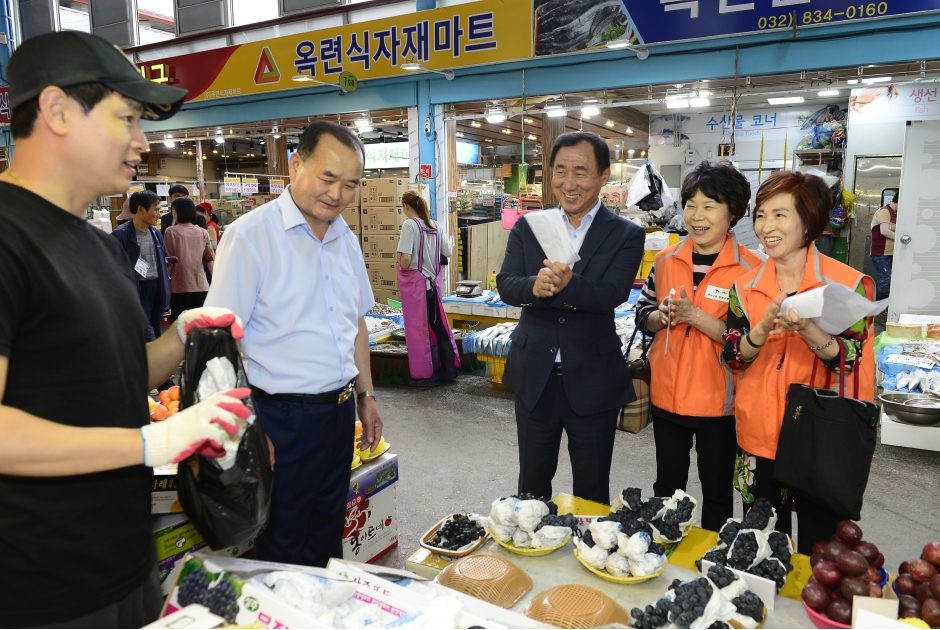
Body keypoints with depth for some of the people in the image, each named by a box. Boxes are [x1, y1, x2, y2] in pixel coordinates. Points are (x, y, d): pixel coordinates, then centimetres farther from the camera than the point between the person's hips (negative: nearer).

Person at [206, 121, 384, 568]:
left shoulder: (346, 239, 7)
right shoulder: (251, 235, -13)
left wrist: (365, 396, 16)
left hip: (339, 411, 6)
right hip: (283, 417, -6)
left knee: (327, 539, 22)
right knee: (283, 550, 12)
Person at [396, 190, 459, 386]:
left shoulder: (410, 225, -13)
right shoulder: (434, 225, 7)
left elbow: (406, 258, -23)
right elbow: (447, 252, 10)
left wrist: (402, 268, -4)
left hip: (415, 281, -7)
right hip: (433, 281, 7)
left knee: (418, 328, 3)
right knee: (439, 325, 15)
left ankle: (425, 375, 11)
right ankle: (448, 369, 23)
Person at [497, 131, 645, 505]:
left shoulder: (626, 235, -5)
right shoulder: (527, 228, 3)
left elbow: (612, 294, -19)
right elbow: (505, 285, -9)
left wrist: (567, 284, -39)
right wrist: (534, 287, -32)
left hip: (592, 381, -2)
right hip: (534, 377, 2)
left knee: (592, 493, 15)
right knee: (531, 484, 20)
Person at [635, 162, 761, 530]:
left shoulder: (749, 269, -12)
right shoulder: (666, 260, 2)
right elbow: (643, 316, 8)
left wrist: (696, 316, -25)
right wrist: (663, 316, -13)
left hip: (719, 401, -3)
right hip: (666, 395, 4)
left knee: (717, 490, 16)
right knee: (667, 486, 20)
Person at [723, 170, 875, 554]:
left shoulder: (848, 283, -8)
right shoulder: (747, 287, 1)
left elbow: (851, 360, -10)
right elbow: (733, 356, 0)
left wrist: (807, 330, -28)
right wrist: (764, 328, -19)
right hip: (760, 435, 3)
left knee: (818, 547, 13)